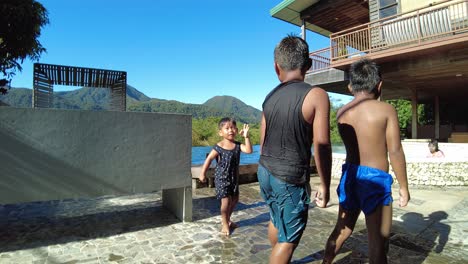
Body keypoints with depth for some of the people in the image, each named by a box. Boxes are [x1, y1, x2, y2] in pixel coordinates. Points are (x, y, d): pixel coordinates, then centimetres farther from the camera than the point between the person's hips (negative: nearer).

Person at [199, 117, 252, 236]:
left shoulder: (237, 145, -3)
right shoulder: (218, 147, -16)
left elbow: (249, 150, -18)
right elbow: (209, 159, -12)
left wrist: (246, 137, -24)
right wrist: (202, 173, -15)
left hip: (234, 177, 6)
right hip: (222, 178, -6)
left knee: (235, 199, 16)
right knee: (226, 200, -7)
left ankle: (227, 219, 40)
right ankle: (225, 224, 18)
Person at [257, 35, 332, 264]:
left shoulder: (270, 97, 3)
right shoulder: (317, 96, -14)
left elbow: (263, 142, 10)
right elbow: (322, 148, -15)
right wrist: (324, 186, -3)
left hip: (265, 172, 7)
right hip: (290, 179, -6)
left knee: (276, 220, 29)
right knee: (288, 238, 14)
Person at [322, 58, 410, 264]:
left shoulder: (341, 113, 3)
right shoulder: (385, 109, -10)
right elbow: (395, 152, -11)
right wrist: (404, 187, 0)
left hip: (349, 175, 5)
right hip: (375, 179, -5)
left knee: (342, 229, 22)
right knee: (378, 242, 9)